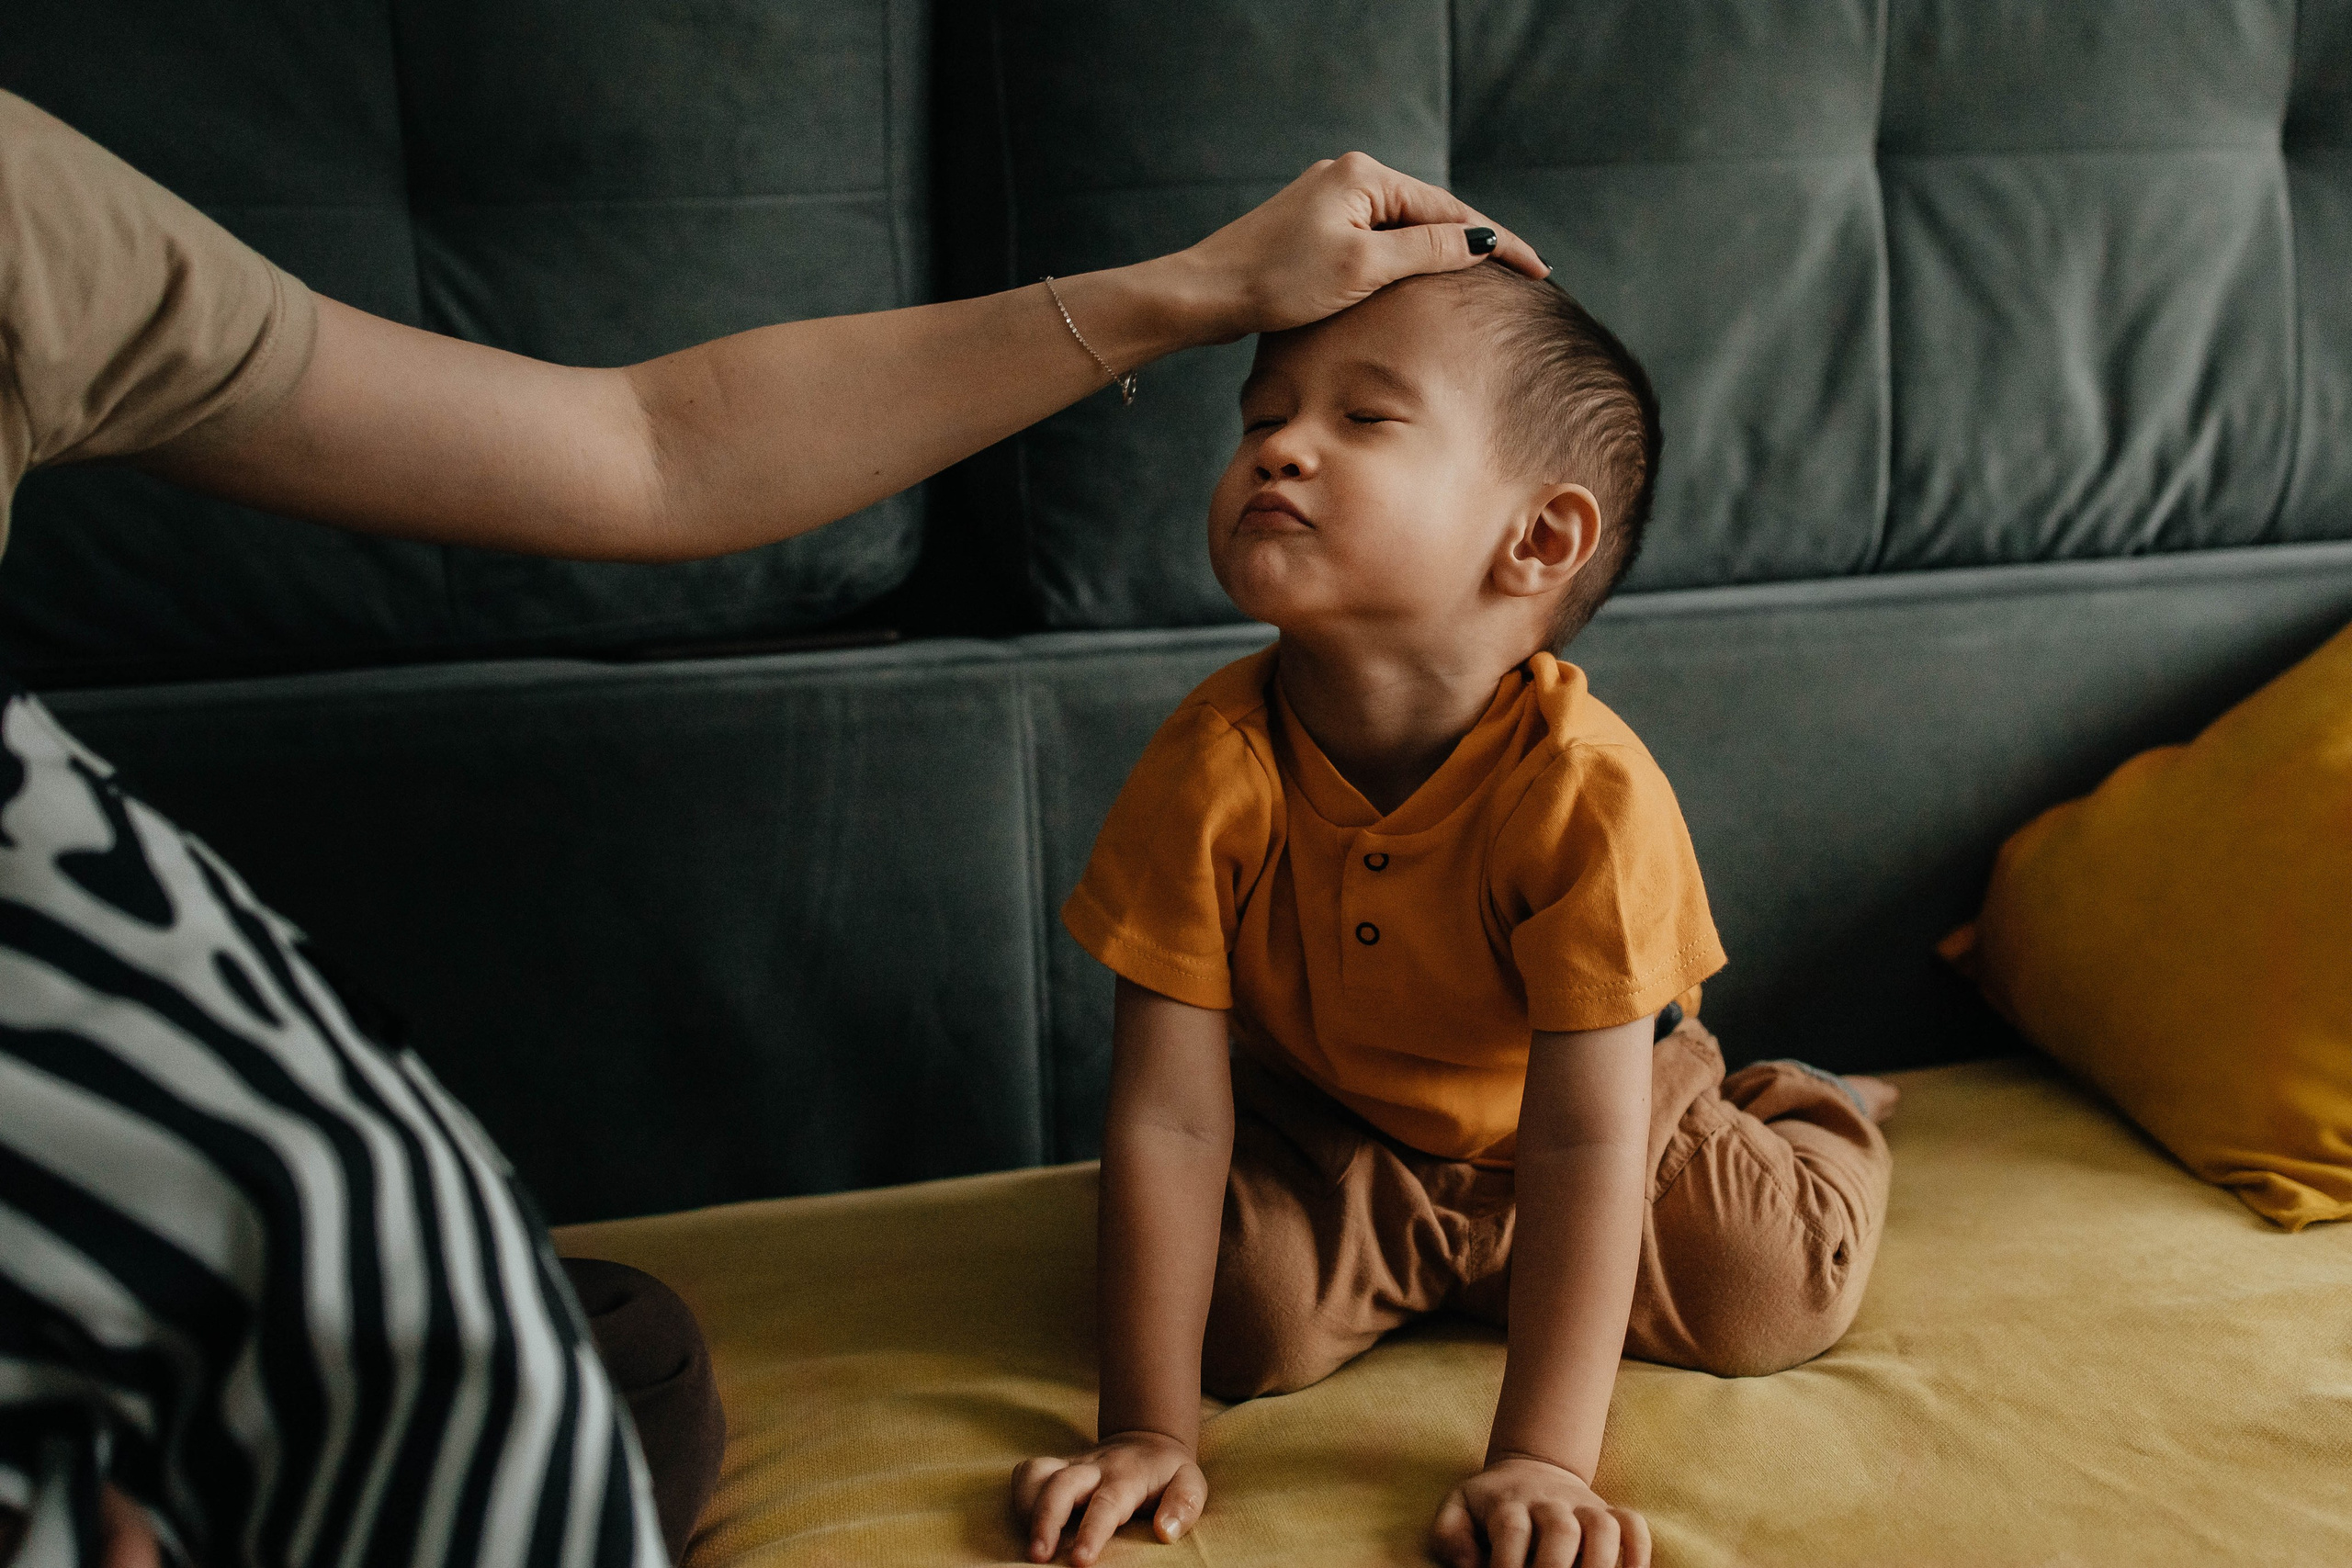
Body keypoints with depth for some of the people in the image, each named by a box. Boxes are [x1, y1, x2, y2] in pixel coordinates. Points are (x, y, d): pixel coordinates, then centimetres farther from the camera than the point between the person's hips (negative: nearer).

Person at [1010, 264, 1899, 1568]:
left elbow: (1581, 1142, -33)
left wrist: (1540, 1460, -35)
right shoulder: (1208, 772, -30)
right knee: (1244, 1309, -22)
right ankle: (1460, 1259, 11)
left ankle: (1792, 1112, 20)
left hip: (1567, 1106, 0)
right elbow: (1168, 1117, -27)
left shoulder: (1586, 793, -35)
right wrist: (1148, 1431, -26)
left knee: (1778, 1292, -14)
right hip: (1326, 1127, 1)